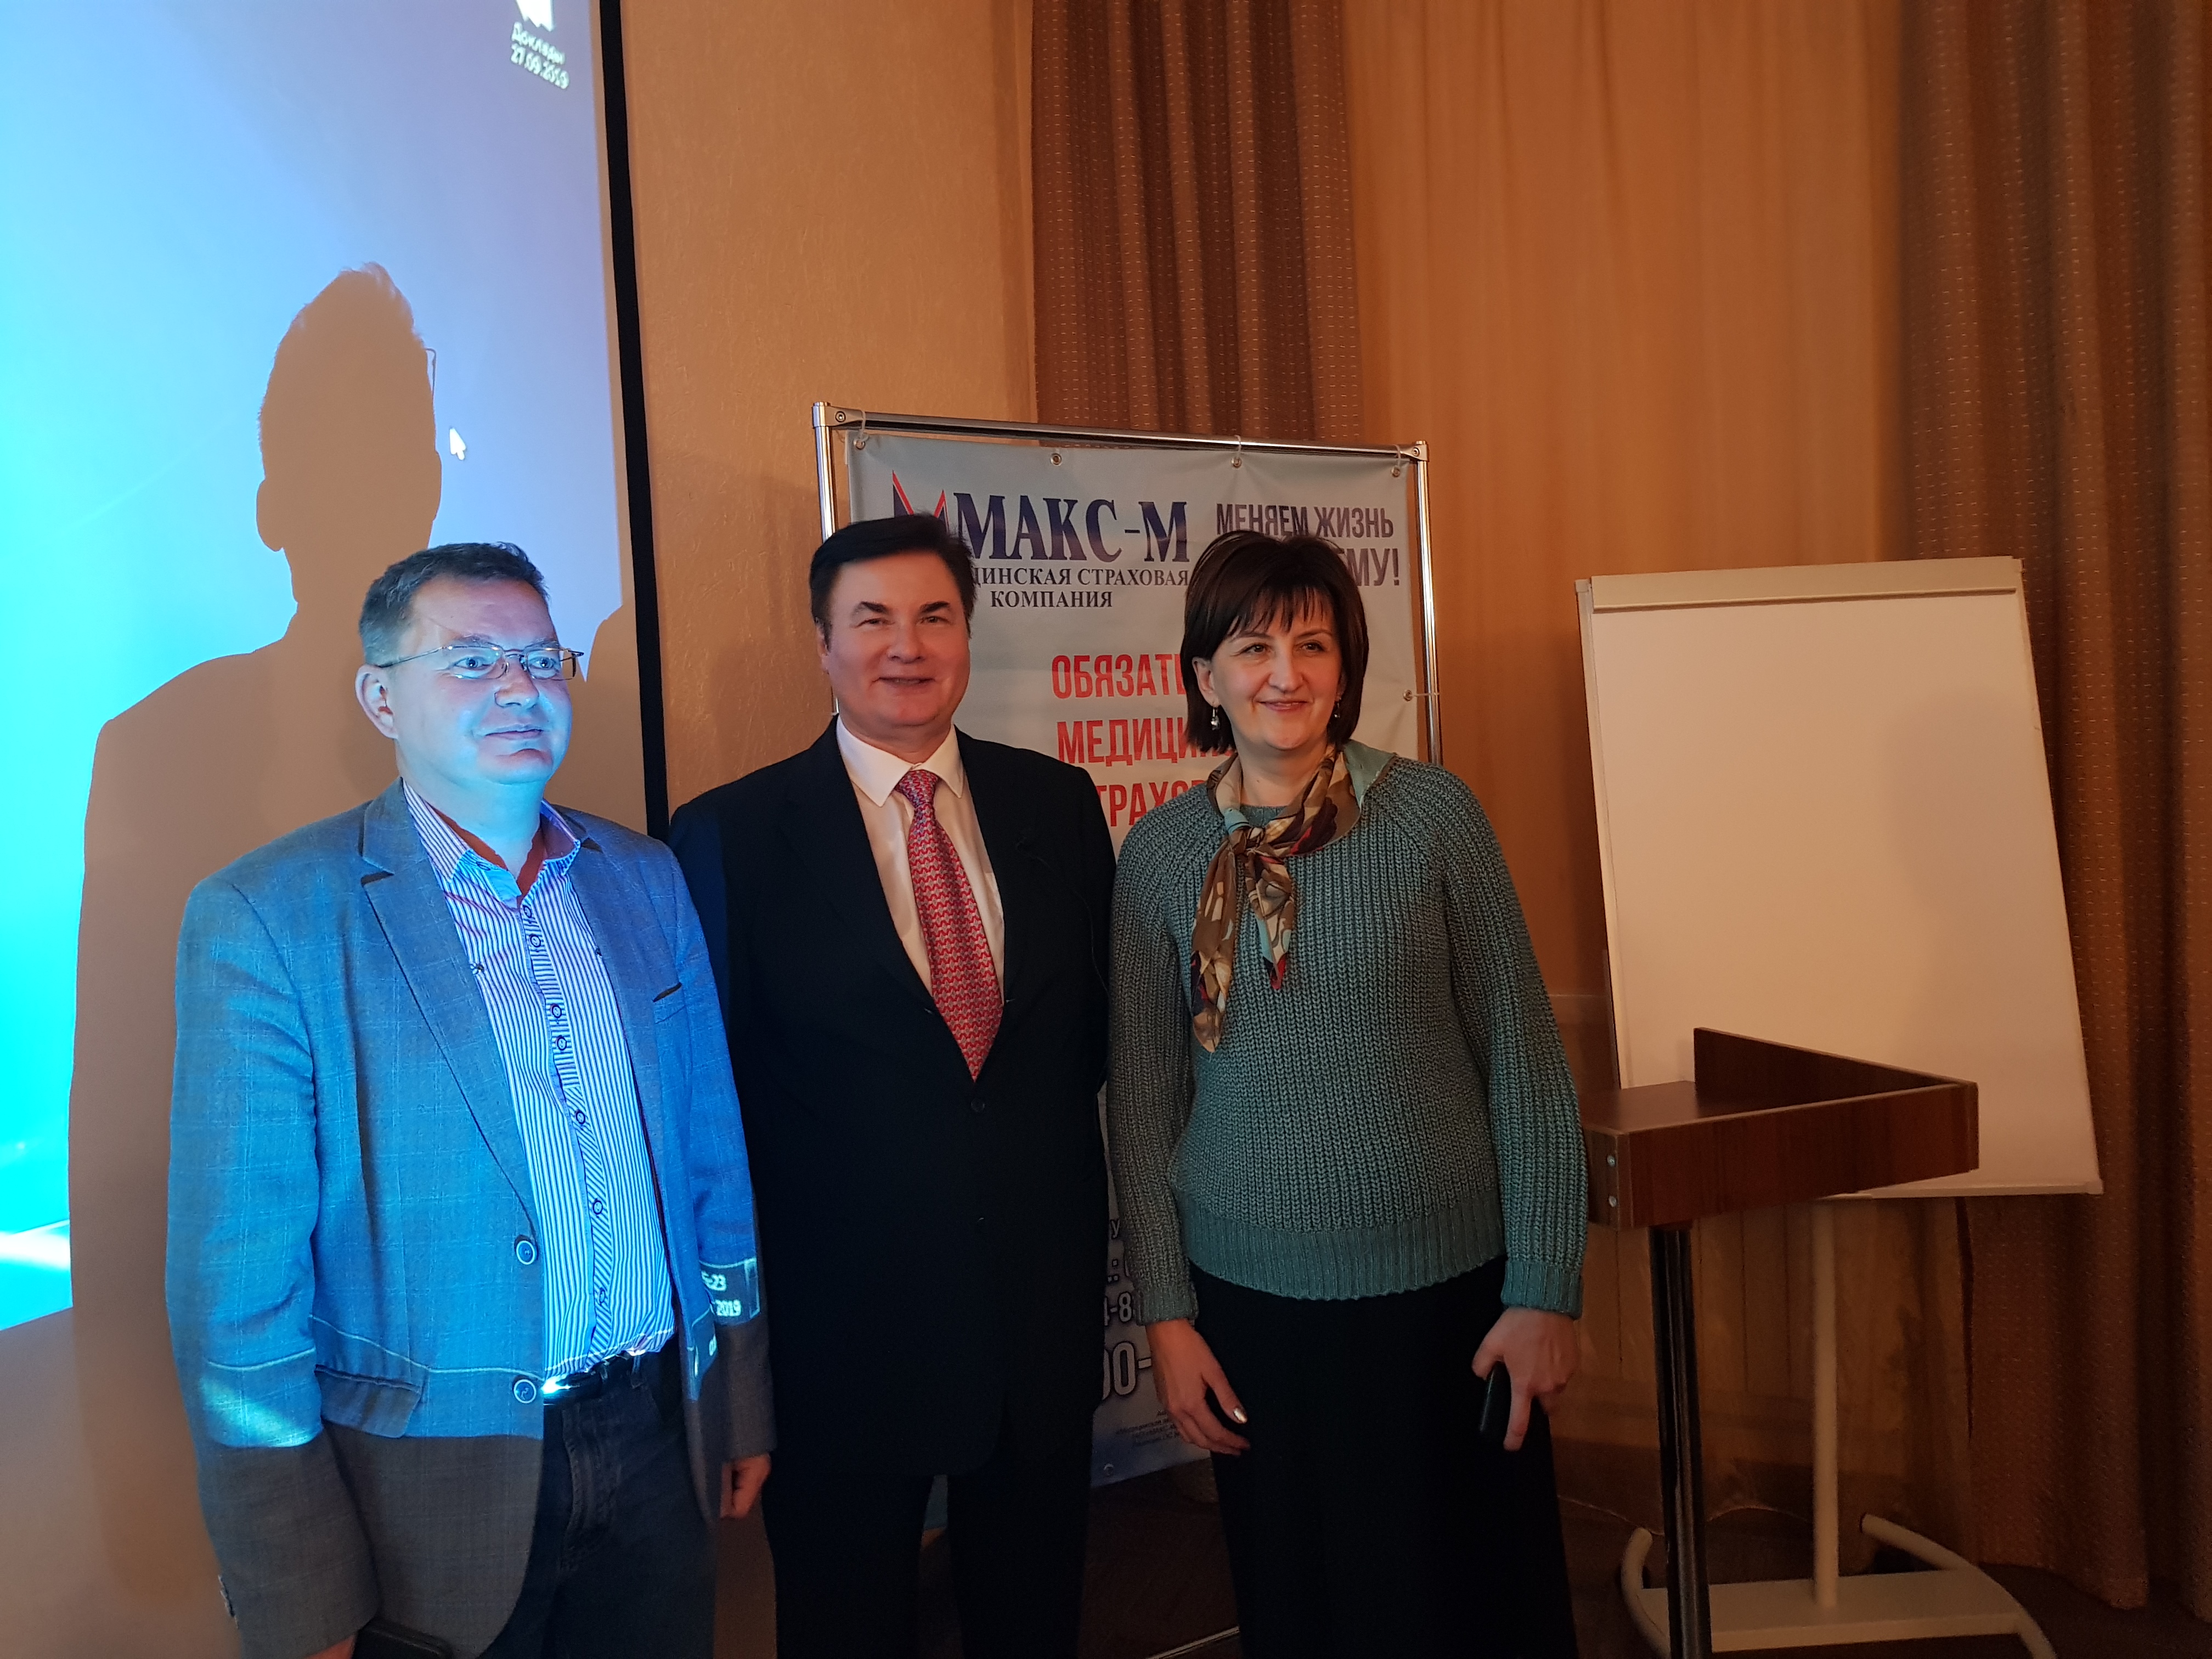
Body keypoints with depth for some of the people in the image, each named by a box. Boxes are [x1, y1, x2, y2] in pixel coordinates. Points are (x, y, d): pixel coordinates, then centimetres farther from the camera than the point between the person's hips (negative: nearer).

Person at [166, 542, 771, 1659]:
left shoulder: (646, 880, 3)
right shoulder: (264, 917, -12)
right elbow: (236, 1276, -12)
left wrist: (743, 1401, 11)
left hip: (659, 1444, 4)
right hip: (432, 1485, -4)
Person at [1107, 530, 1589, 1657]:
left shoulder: (1431, 814, -6)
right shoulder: (1159, 854, -1)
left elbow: (1524, 1057, -4)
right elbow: (1142, 1100, 3)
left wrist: (1546, 1292, -5)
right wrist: (1167, 1315, 2)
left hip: (1447, 1289, -1)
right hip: (1253, 1305, 2)